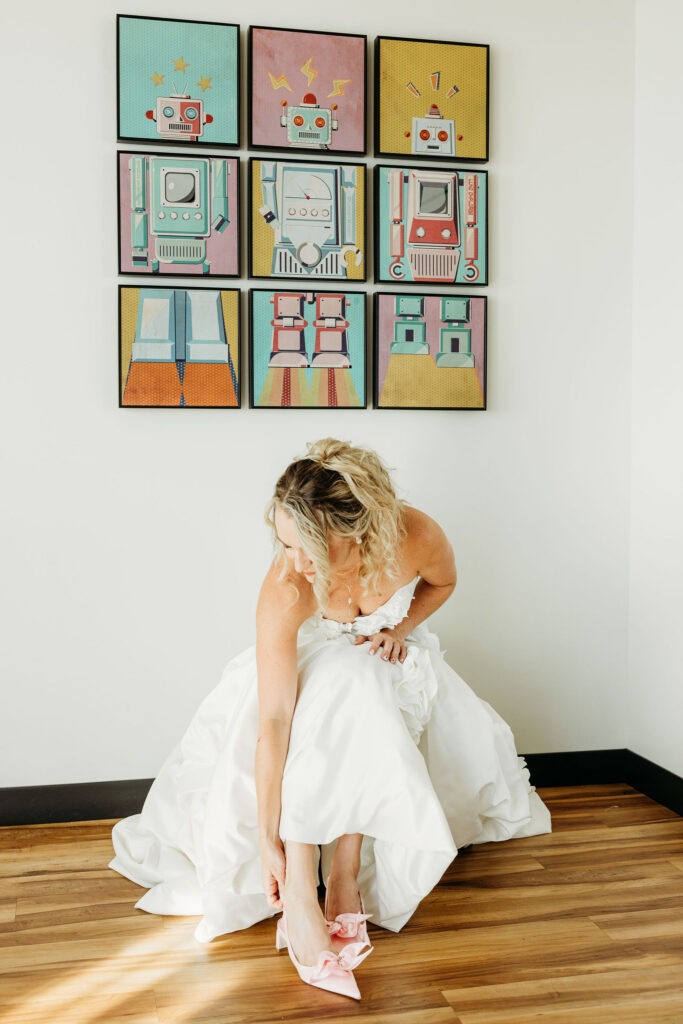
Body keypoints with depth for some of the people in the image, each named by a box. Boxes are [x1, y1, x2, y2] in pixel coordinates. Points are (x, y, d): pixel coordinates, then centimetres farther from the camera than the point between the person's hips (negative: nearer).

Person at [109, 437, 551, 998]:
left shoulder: (417, 536, -32)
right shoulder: (285, 589, -37)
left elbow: (443, 581, -3)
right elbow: (273, 720, -36)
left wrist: (399, 628, -19)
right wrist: (268, 841, -35)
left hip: (385, 658, 2)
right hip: (311, 659, -2)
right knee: (334, 699, -34)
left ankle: (344, 874, -24)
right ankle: (299, 894, -32)